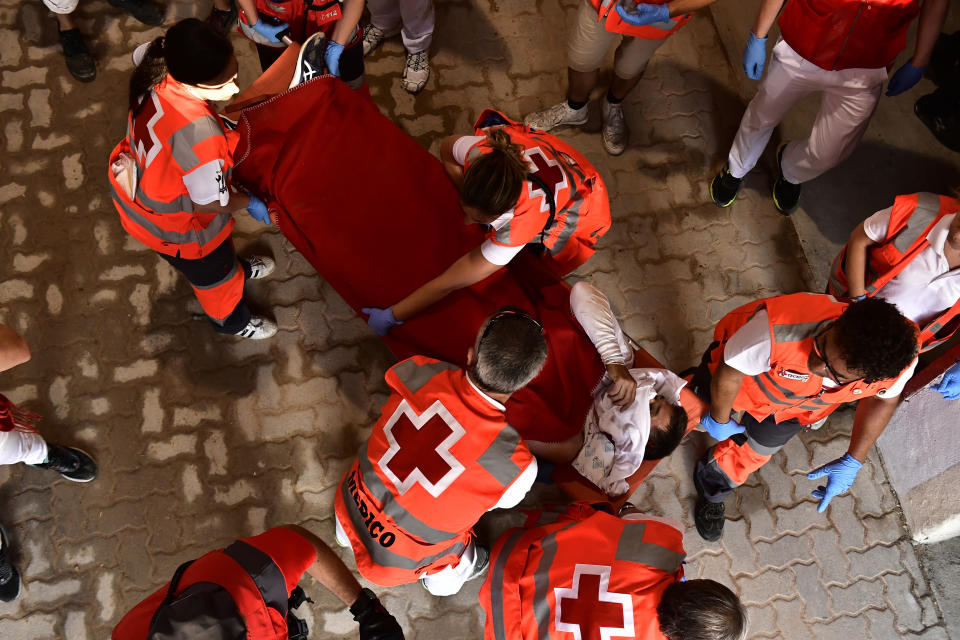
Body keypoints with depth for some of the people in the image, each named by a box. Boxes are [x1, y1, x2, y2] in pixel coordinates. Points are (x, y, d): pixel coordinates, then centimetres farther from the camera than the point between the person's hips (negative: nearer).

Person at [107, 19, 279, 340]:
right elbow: (209, 205, -30)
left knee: (217, 244, 38)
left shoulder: (158, 69, -28)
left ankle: (236, 270, 74)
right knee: (214, 273, 29)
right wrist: (250, 202, -10)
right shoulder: (200, 136, -49)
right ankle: (230, 320, 63)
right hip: (171, 226, -6)